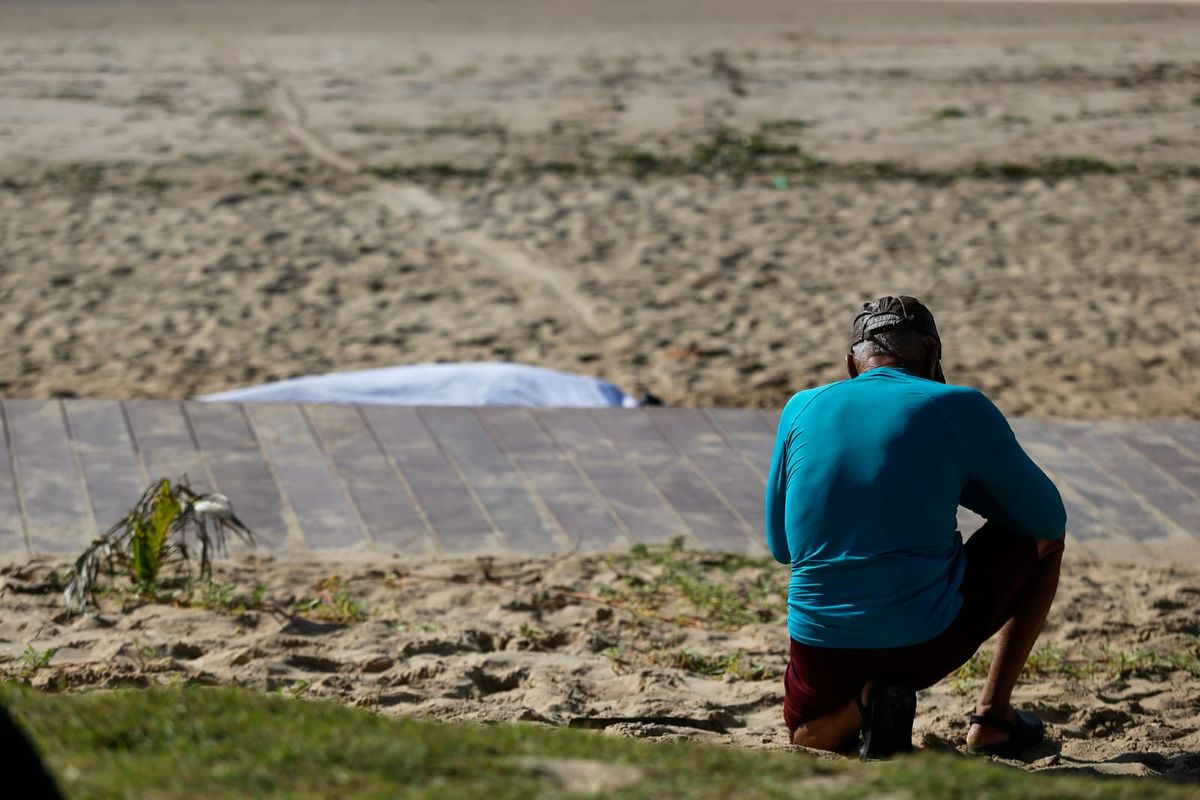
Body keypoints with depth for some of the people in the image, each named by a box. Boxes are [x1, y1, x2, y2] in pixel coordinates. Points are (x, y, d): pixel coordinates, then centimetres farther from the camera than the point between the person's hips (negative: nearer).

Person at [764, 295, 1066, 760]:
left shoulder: (802, 408, 7)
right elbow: (1048, 517, 8)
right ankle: (992, 715, 17)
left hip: (822, 648, 2)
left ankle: (863, 704, 1)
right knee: (1043, 538, 24)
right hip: (928, 642, -2)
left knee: (807, 736, 38)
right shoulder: (960, 408, -2)